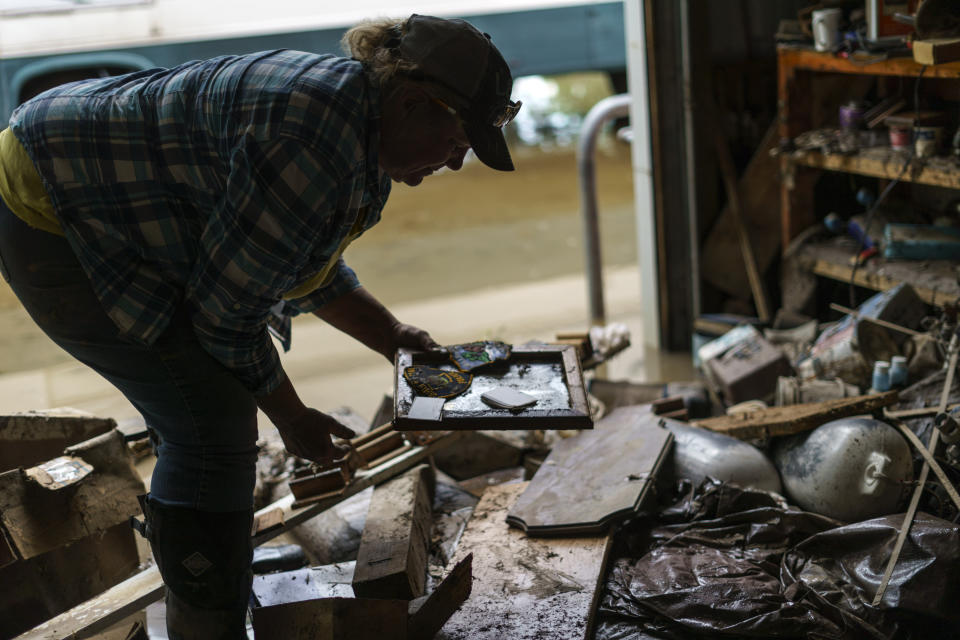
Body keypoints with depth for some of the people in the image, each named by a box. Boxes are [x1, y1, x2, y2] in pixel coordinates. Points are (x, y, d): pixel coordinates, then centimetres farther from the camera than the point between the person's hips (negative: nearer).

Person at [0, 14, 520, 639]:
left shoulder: (364, 138, 2)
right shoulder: (313, 142, -31)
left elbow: (314, 270, 17)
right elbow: (228, 312, -22)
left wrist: (393, 337, 8)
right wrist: (292, 417, -8)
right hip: (52, 216, -10)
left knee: (204, 408, 18)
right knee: (215, 424, -11)